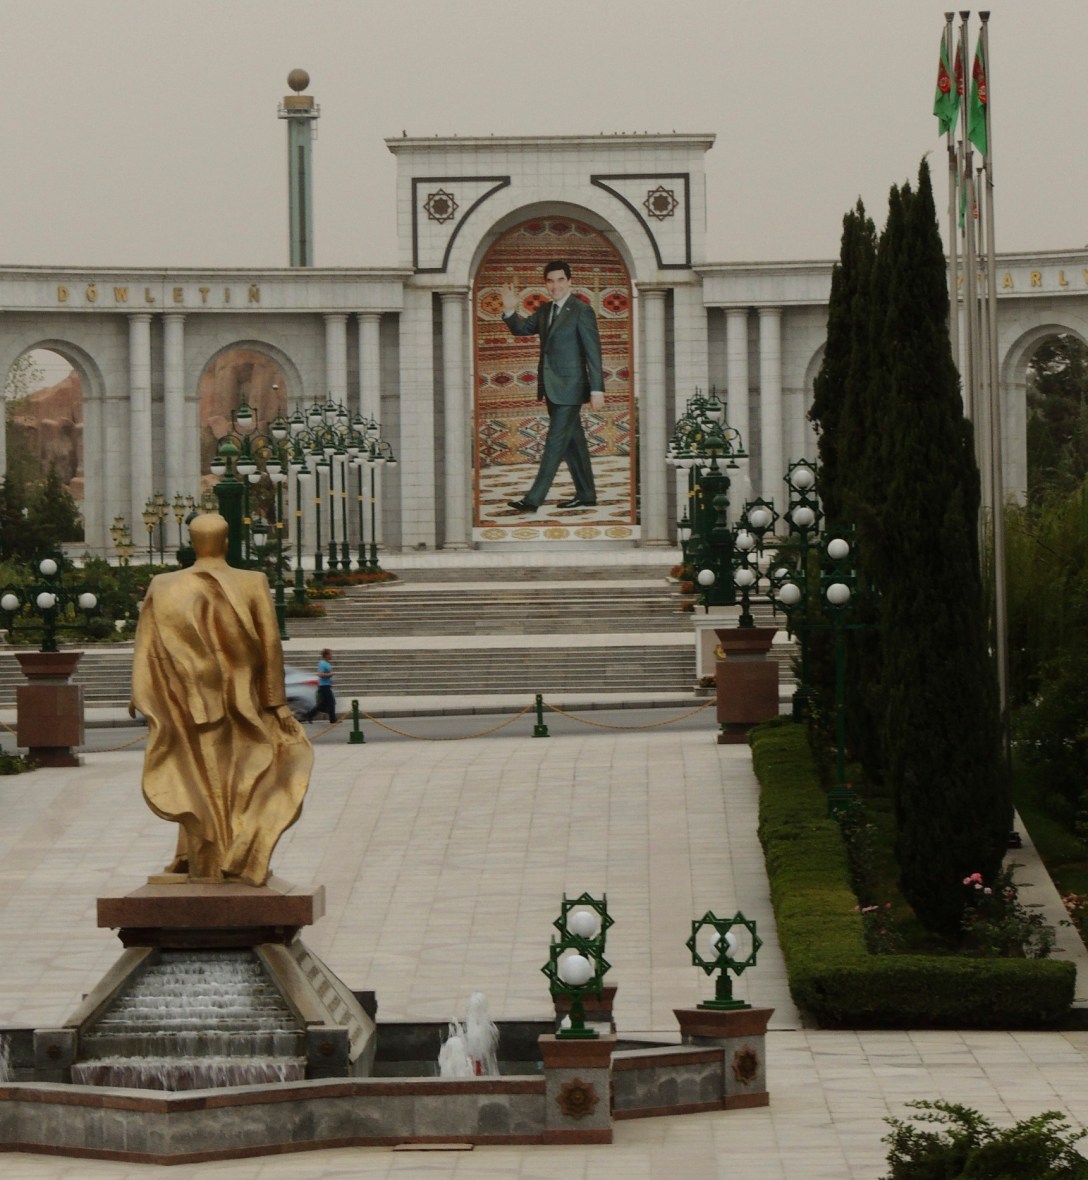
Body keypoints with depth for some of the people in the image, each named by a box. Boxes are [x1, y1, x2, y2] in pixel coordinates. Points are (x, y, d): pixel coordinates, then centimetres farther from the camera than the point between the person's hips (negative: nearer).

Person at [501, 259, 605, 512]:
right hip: (552, 387, 8)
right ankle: (586, 495, 21)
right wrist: (510, 311, -5)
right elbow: (522, 328, 17)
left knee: (555, 442, -8)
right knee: (572, 441, 14)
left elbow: (593, 352, -13)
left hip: (569, 387, -8)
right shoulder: (544, 310, 11)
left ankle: (534, 499, -12)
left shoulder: (581, 311, -11)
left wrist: (597, 389, -17)